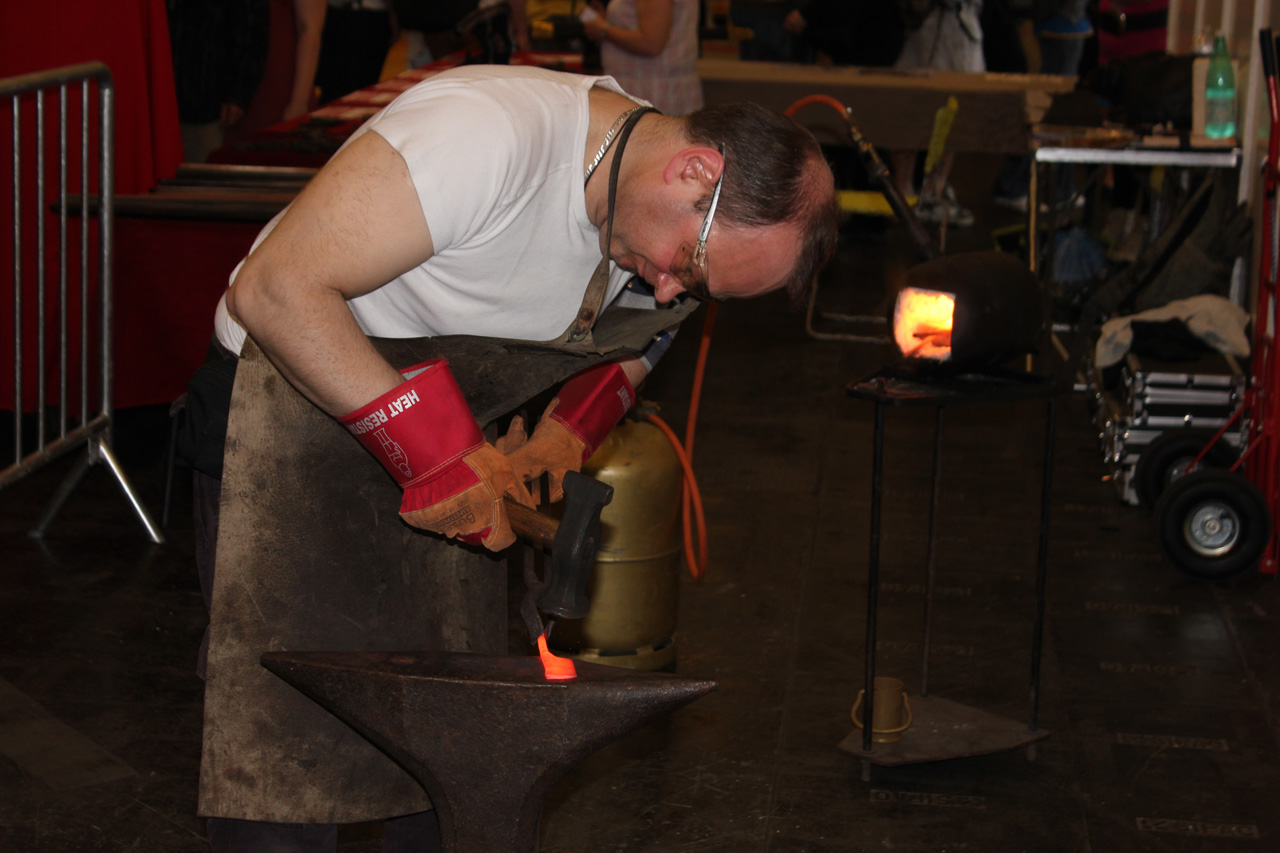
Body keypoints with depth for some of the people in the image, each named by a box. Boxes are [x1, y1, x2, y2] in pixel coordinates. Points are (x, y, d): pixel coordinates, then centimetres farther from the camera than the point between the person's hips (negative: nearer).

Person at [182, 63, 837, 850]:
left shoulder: (663, 225, -8)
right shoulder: (489, 134, -32)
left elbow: (637, 337, 13)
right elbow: (274, 290, -33)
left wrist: (576, 425, -9)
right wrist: (436, 450, -33)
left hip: (451, 450, 7)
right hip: (293, 394, -7)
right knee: (283, 731, -10)